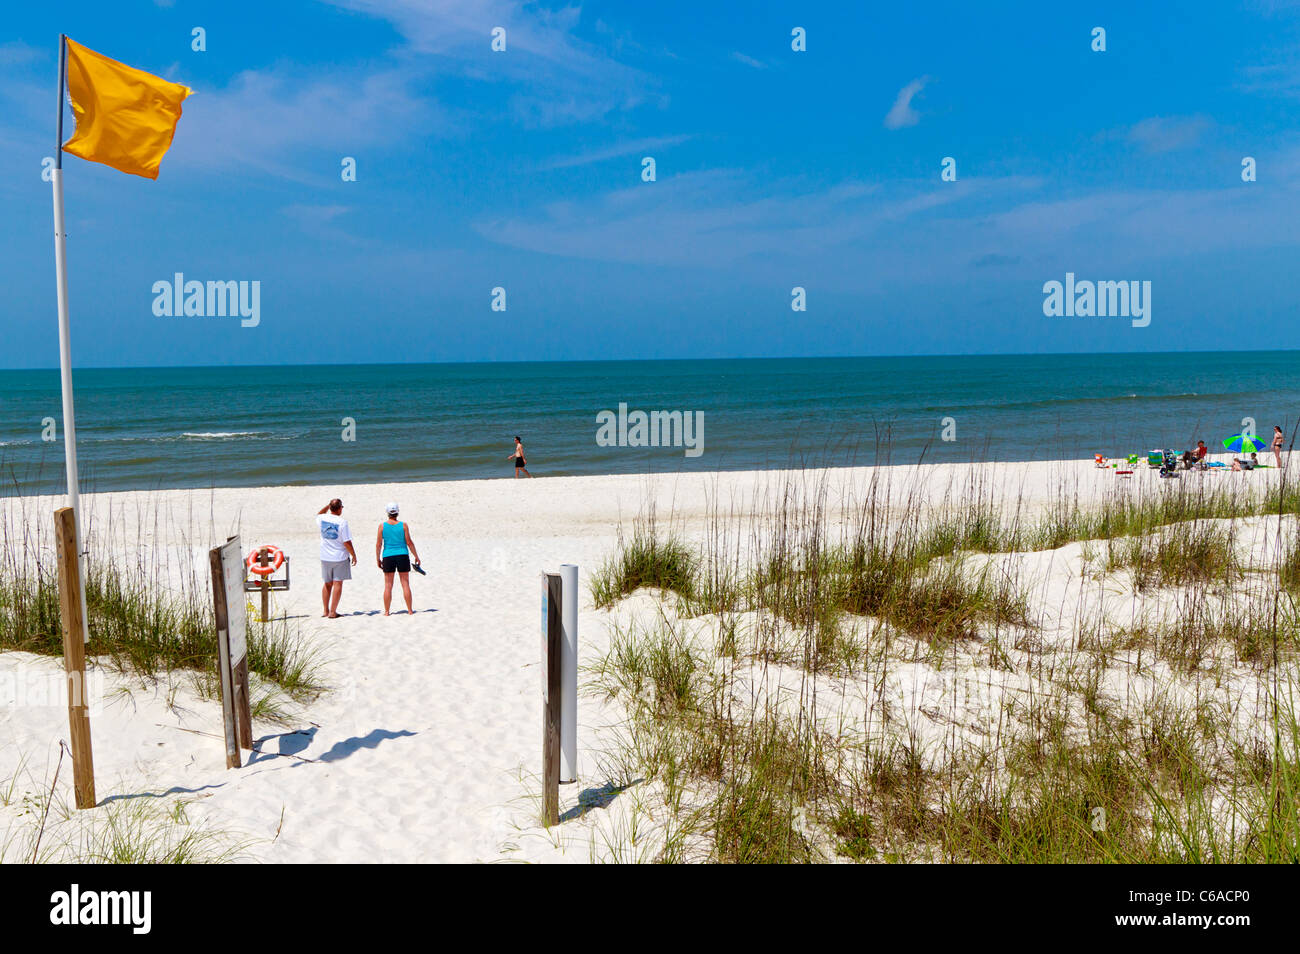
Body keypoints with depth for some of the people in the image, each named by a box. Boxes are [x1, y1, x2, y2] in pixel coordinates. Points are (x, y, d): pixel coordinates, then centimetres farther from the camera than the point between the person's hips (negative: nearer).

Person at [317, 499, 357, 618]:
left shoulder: (322, 519, 0)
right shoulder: (342, 522, -15)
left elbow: (318, 514, 28)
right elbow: (347, 542, -15)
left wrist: (328, 505, 20)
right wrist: (353, 555, -4)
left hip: (325, 558, 5)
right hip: (340, 557, -5)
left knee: (327, 584, 16)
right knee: (337, 584, 0)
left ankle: (325, 611, 20)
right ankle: (332, 612, -1)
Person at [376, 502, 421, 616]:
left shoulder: (382, 526, -2)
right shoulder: (403, 525, -4)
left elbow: (378, 544, -1)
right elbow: (409, 542, -4)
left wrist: (378, 559, 8)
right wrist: (416, 556, 4)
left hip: (388, 556, 0)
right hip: (403, 555, 0)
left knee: (388, 586, 6)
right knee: (405, 584, 4)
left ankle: (386, 611, 8)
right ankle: (409, 610, 6)